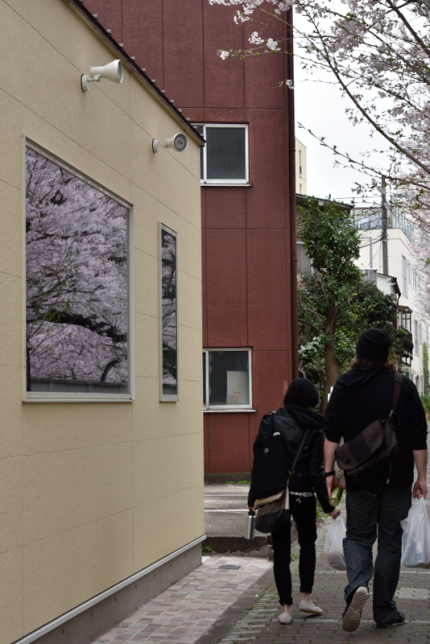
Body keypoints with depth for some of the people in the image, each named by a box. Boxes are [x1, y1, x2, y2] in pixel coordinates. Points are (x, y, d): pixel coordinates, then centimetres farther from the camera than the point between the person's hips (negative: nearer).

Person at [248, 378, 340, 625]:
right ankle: (306, 597, 18)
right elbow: (316, 471, -7)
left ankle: (286, 607, 7)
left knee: (281, 549, 8)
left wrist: (254, 497, 2)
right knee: (308, 542, 22)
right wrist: (327, 506, 0)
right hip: (302, 495, -1)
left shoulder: (271, 421, -2)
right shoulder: (314, 429, -5)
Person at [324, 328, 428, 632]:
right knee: (390, 542, 9)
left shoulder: (344, 386, 1)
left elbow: (332, 433, -4)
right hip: (397, 479, -1)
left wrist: (329, 472, -2)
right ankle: (385, 612, 13)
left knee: (358, 536, 12)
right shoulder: (404, 387, -2)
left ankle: (357, 585, -16)